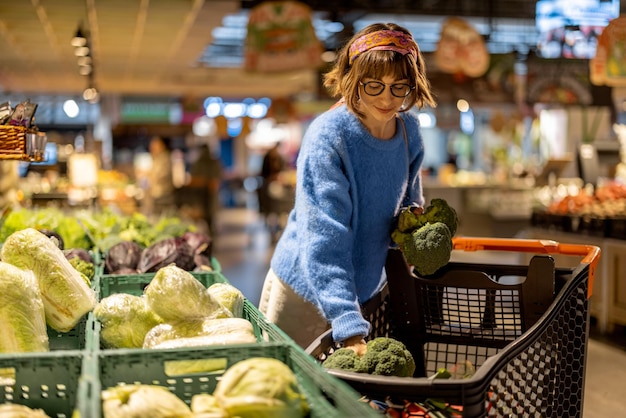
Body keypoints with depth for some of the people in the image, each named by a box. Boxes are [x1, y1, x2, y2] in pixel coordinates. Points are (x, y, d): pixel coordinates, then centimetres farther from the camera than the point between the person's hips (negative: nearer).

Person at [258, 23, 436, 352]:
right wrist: (349, 327, -37)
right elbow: (324, 237, -30)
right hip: (305, 288, -5)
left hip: (367, 288, 6)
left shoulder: (409, 130, -5)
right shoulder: (327, 136, -24)